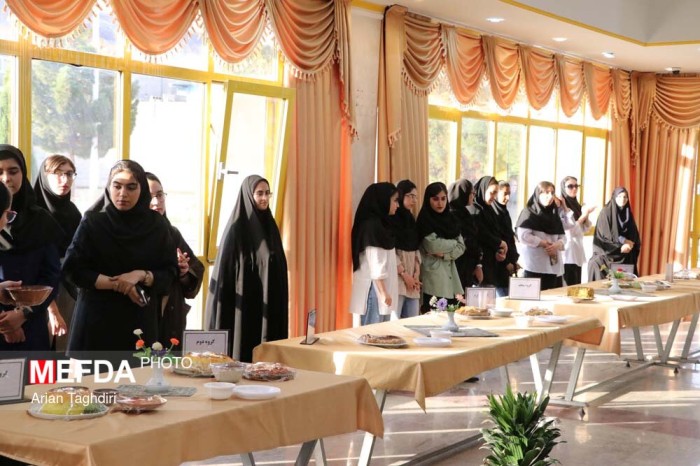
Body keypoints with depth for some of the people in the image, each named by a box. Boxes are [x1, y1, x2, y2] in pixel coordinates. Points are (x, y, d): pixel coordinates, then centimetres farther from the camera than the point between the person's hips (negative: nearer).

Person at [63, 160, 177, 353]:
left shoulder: (157, 226, 2)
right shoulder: (92, 222, -2)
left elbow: (169, 274, 3)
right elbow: (73, 269, -6)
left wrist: (142, 276, -16)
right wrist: (117, 283, -14)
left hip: (140, 322, 1)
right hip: (96, 319, -1)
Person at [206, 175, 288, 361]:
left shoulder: (270, 225, 11)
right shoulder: (237, 227, -9)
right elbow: (225, 270, -11)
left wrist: (278, 302, 12)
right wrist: (227, 309, -16)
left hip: (268, 304, 7)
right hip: (244, 304, -7)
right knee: (244, 352, -4)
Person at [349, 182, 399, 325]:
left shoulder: (381, 223, 14)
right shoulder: (371, 225, -15)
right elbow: (375, 263, -19)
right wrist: (383, 293, -20)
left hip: (381, 286, 9)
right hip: (374, 288, -9)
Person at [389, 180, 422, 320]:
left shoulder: (411, 220, 17)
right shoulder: (391, 219, -7)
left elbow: (416, 250, 14)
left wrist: (416, 274, 1)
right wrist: (404, 274, -12)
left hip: (412, 278, 8)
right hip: (397, 277, -8)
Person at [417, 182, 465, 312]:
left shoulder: (451, 219, 14)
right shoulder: (425, 221, -4)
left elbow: (461, 247, 7)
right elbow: (433, 246, -15)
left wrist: (445, 254, -10)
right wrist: (453, 243, 0)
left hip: (451, 275, 6)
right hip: (433, 276, -6)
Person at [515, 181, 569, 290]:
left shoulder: (554, 214, 18)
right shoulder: (529, 212, -2)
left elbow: (562, 236, 14)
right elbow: (523, 236, -14)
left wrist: (558, 244, -8)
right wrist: (544, 243, -13)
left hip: (554, 266, 7)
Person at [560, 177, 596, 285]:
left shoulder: (576, 205, 15)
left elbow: (584, 229, 15)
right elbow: (569, 230, -16)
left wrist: (586, 216, -2)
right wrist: (583, 215, -16)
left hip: (577, 252, 8)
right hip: (568, 253, -8)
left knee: (577, 286, 9)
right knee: (570, 286, -9)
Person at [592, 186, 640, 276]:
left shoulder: (628, 213, 12)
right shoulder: (606, 212, -7)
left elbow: (634, 234, 11)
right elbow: (603, 235, -12)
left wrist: (630, 243, -11)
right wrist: (619, 248, -17)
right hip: (609, 254, -5)